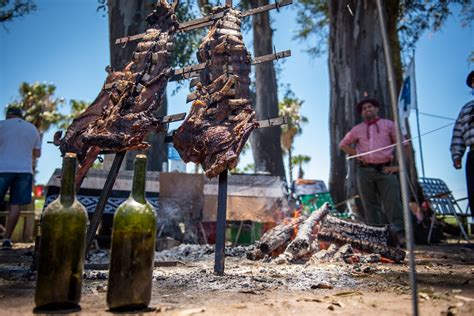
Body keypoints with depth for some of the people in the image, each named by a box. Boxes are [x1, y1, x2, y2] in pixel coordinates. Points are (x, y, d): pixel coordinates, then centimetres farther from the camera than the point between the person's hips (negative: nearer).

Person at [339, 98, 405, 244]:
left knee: (392, 202, -10)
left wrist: (398, 165, -2)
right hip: (365, 170, 2)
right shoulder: (357, 129, 14)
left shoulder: (388, 125, 9)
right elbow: (343, 144, 24)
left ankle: (401, 235, -10)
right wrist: (356, 155, 9)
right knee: (370, 204, 3)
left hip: (386, 170, -2)